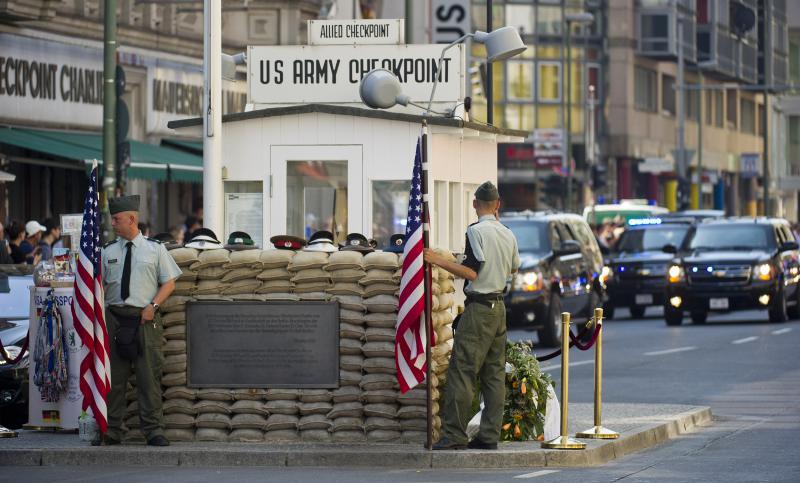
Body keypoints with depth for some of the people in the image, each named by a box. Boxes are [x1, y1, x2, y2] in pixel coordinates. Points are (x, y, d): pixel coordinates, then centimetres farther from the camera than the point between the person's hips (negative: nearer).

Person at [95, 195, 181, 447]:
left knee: (149, 377, -3)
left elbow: (169, 282, 5)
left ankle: (153, 431, 2)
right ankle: (111, 431, 9)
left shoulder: (154, 249, 4)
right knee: (113, 377, 4)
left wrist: (153, 306, -8)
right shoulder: (108, 251, 10)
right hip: (114, 317, 2)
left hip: (145, 319, -2)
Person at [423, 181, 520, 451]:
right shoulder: (508, 235, 11)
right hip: (499, 307, 8)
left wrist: (438, 260, -13)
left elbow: (471, 272, -17)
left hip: (479, 307, -8)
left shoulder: (476, 231, -11)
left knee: (462, 370, -8)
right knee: (494, 373, 7)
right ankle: (489, 435, 7)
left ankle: (455, 435, -11)